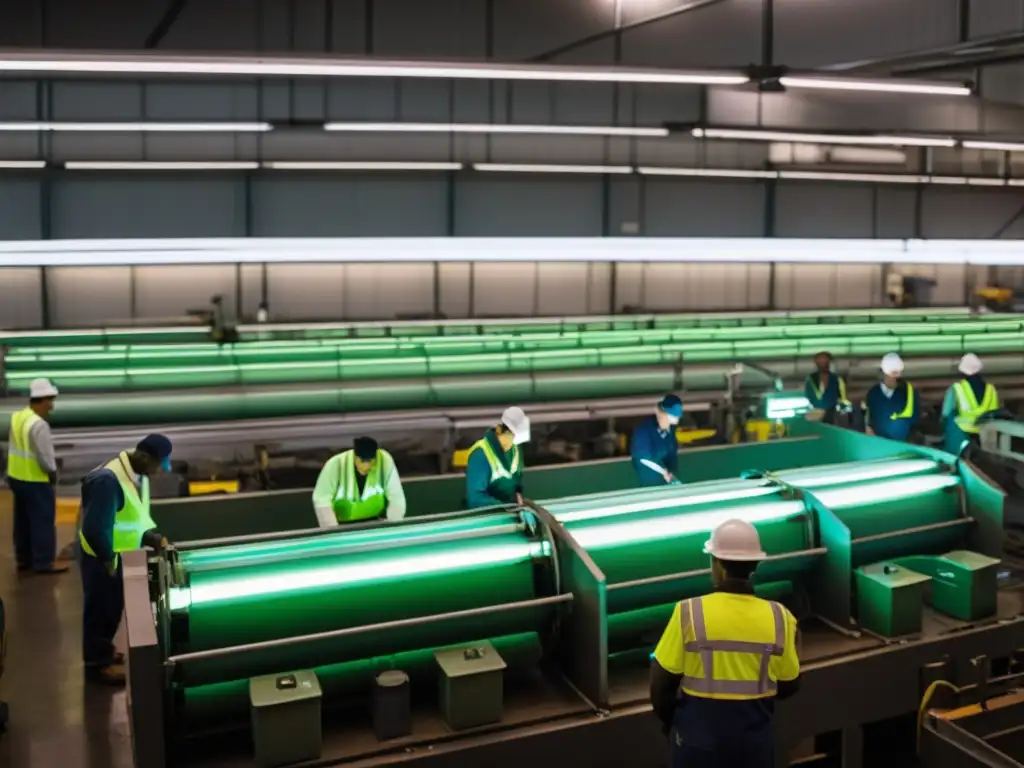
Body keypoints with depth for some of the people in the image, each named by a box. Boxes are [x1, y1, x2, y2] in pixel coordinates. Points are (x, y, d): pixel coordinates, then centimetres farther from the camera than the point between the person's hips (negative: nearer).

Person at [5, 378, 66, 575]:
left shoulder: (17, 418, 5)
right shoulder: (39, 425, -23)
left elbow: (15, 447, 11)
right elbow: (46, 458, -22)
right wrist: (53, 478, -5)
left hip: (17, 477, 9)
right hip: (35, 481, -9)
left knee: (23, 520, 18)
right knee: (43, 521, 3)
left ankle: (24, 559, 29)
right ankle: (44, 562, 10)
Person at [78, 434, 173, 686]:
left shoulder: (138, 473, -4)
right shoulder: (108, 480, -33)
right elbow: (95, 530, -31)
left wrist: (153, 537, -2)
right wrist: (108, 560, -19)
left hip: (123, 554, 8)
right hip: (102, 558, -8)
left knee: (113, 606, 23)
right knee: (101, 608, 10)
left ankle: (104, 651, 43)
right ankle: (97, 664, 28)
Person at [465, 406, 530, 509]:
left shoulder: (515, 448, 2)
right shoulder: (480, 454, -20)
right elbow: (475, 498, -20)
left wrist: (518, 493, 0)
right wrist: (504, 506, -22)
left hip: (511, 508, 5)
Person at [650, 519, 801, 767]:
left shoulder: (690, 612, -17)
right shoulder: (777, 617, -10)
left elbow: (662, 679, -9)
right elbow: (789, 685, 1)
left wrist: (668, 719, 10)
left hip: (699, 732, -2)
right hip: (754, 736, 2)